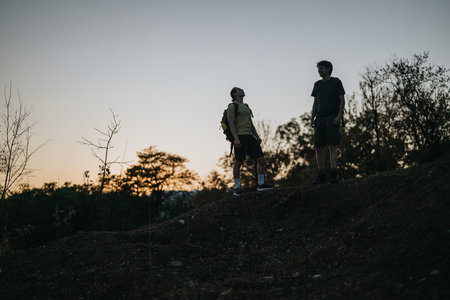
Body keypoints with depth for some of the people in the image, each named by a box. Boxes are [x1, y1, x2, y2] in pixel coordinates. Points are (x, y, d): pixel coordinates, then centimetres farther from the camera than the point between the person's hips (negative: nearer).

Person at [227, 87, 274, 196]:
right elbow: (231, 123, -11)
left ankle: (261, 184, 9)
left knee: (261, 158, 2)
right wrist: (236, 138, -21)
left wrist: (257, 137, 14)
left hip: (250, 137, 8)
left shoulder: (246, 107, 25)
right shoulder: (232, 106, -1)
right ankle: (237, 187, 0)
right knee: (238, 162, -6)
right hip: (240, 137, -8)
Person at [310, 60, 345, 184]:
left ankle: (333, 175, -17)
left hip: (332, 117, -5)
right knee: (319, 147, -1)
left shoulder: (336, 82, 5)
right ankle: (321, 176, 2)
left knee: (332, 146, -13)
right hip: (320, 118, 5)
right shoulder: (317, 84, 20)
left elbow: (342, 100, -1)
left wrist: (339, 116, -14)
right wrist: (312, 118, 7)